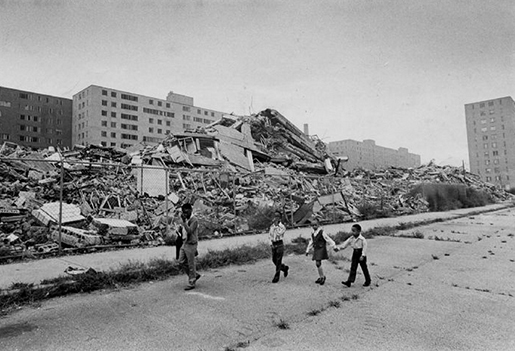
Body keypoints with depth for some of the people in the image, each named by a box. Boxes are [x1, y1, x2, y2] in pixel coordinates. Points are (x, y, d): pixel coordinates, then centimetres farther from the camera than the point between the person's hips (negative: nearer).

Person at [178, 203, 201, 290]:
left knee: (191, 265, 1)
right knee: (181, 262, 10)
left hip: (191, 245, -8)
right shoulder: (186, 220, 11)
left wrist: (184, 221, -30)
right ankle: (195, 275, 26)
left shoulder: (194, 220, -15)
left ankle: (191, 283, 14)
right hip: (184, 244, 9)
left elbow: (190, 231, -29)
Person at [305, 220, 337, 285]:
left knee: (318, 263, -13)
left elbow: (328, 239, -13)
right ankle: (320, 277, 24)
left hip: (321, 249, -7)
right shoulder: (312, 233, 9)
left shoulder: (321, 232, -12)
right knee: (317, 264, 10)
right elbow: (311, 242, 20)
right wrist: (307, 250, 23)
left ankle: (322, 277, 4)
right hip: (316, 249, 7)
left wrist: (334, 246, -17)